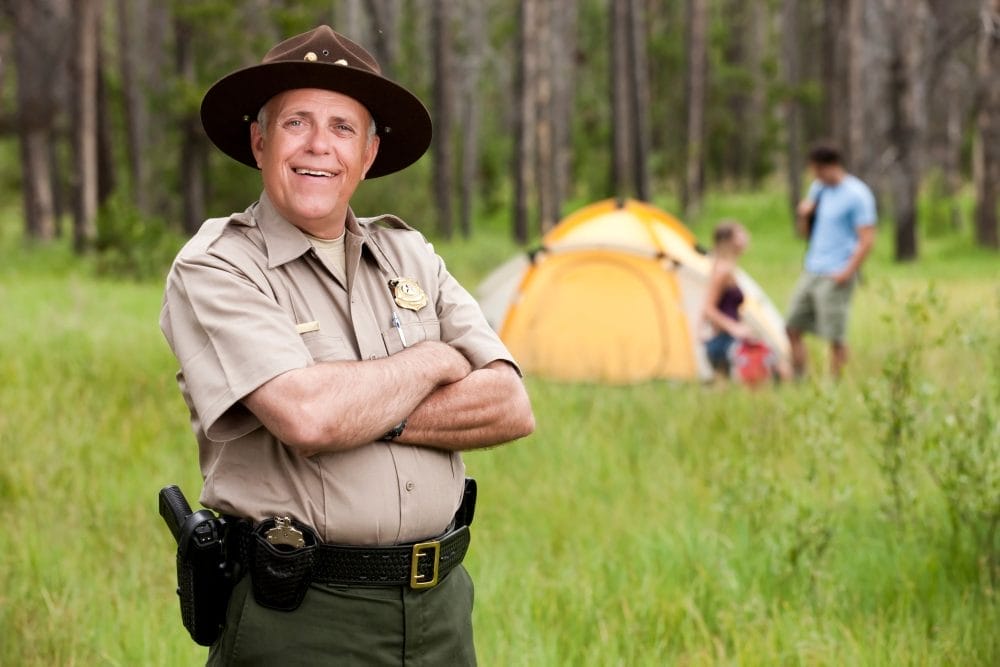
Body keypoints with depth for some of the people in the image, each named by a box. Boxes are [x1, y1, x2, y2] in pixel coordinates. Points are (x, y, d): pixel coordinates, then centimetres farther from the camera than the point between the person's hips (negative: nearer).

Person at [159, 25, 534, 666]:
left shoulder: (410, 255, 9)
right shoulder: (213, 269, -7)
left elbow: (512, 408, -1)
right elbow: (306, 417, -23)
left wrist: (373, 417, -15)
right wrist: (431, 363, -7)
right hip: (297, 614, -5)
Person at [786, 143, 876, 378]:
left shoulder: (857, 195, -11)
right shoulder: (818, 188, 12)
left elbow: (866, 241, -15)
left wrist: (847, 273, -20)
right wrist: (804, 215, -3)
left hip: (835, 277, -8)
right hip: (811, 271, 8)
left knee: (835, 337, -5)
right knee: (792, 327, 8)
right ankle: (799, 379, 15)